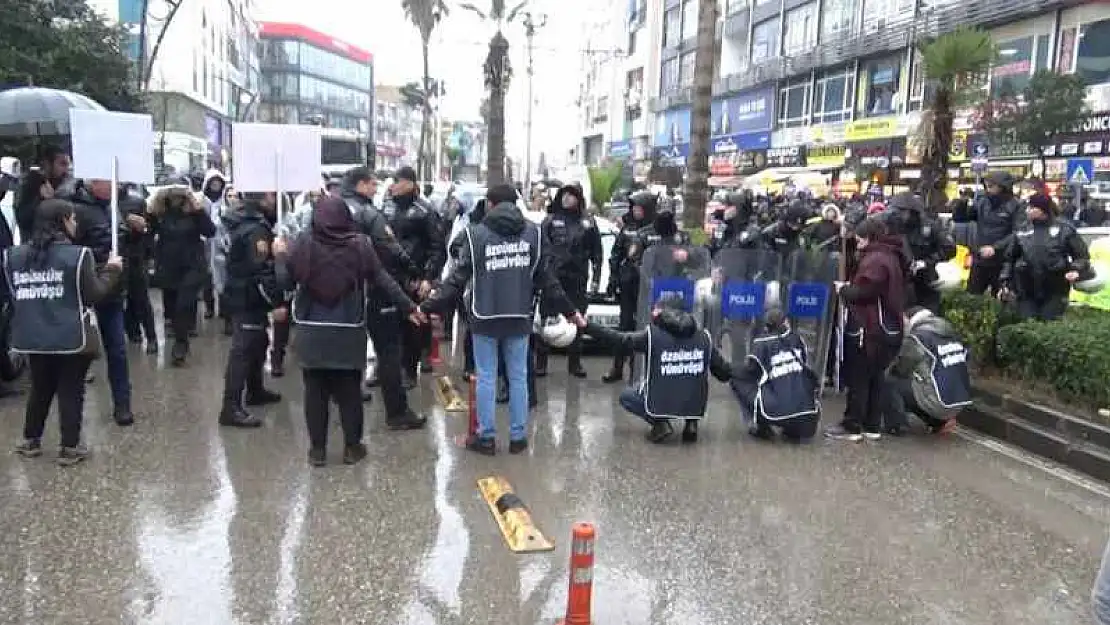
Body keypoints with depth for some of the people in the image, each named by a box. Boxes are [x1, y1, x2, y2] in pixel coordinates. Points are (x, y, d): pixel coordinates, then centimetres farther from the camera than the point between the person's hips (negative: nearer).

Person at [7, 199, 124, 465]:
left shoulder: (14, 255, 4)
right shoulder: (78, 255, -13)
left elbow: (13, 294, 14)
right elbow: (94, 294, -9)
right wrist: (111, 270, 3)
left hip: (33, 337, 5)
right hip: (72, 338, -5)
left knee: (40, 388, 21)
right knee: (71, 391, 6)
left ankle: (30, 440, 31)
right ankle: (70, 448, 12)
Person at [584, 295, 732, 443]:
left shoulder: (652, 334, -7)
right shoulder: (704, 337, 2)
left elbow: (619, 339, -1)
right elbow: (725, 373, 6)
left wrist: (586, 326, 8)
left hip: (661, 403, -3)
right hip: (696, 406, 3)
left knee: (626, 396, 26)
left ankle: (660, 422, 2)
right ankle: (691, 422, 12)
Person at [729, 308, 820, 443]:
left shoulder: (762, 342, -1)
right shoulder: (797, 339, 9)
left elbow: (750, 370, 5)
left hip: (775, 412, -4)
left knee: (737, 379, 13)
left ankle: (761, 427, 11)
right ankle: (794, 431, 21)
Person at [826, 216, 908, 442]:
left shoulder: (875, 259, -17)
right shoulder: (890, 256, 16)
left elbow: (864, 291, -24)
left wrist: (843, 289, -7)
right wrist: (850, 288, 10)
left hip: (869, 329, -10)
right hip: (886, 328, 10)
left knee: (858, 379, -2)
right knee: (875, 377, 13)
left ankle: (851, 426, 3)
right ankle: (872, 426, 18)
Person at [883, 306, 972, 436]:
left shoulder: (916, 338, -9)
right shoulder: (953, 334, 12)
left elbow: (900, 370, 2)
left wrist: (891, 369, 23)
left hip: (938, 403, -7)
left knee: (891, 382, 2)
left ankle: (896, 425, -1)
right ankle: (940, 421, 19)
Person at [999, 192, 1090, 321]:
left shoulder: (1064, 229, -1)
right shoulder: (1022, 231, 7)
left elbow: (1082, 255, 3)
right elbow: (1009, 258, 12)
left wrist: (1077, 270, -16)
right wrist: (1005, 282, 6)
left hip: (1055, 292, -2)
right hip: (1026, 292, 2)